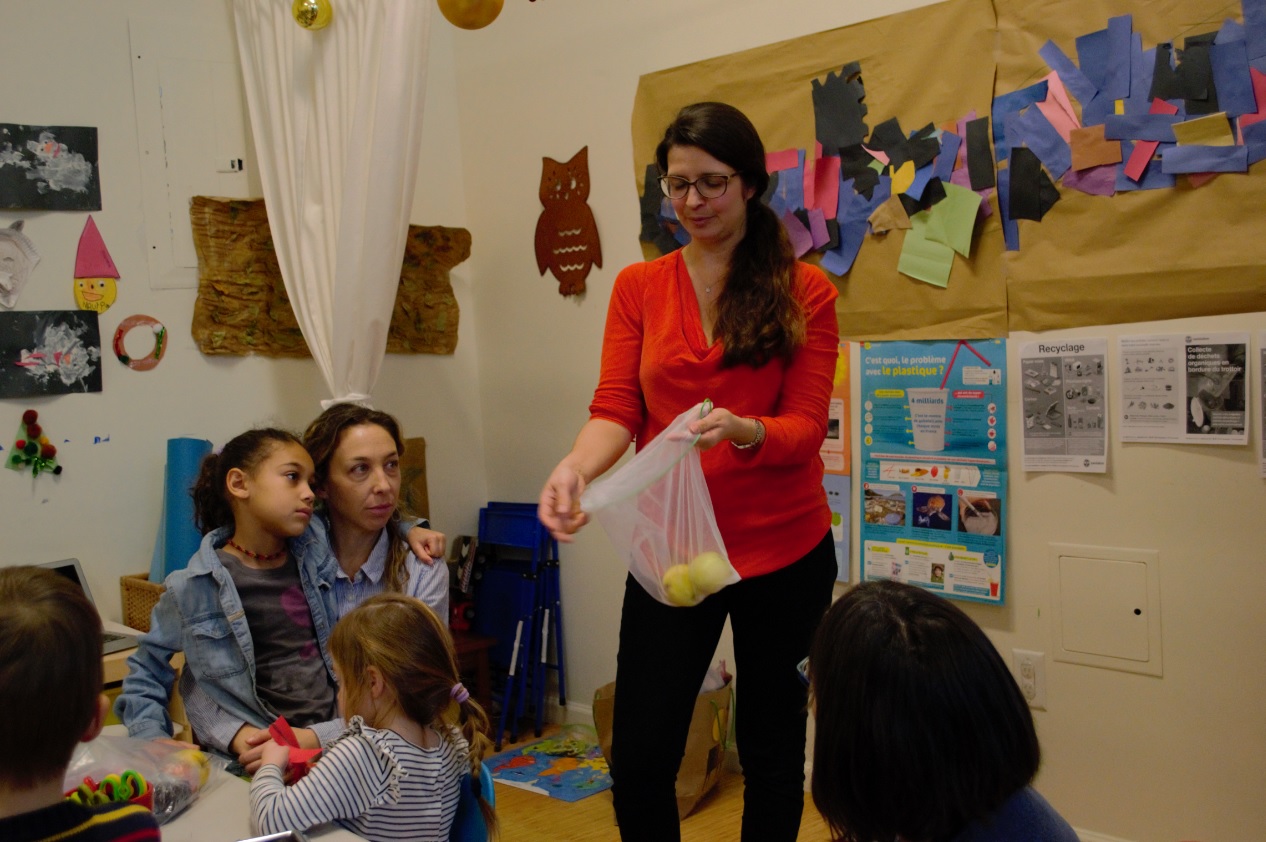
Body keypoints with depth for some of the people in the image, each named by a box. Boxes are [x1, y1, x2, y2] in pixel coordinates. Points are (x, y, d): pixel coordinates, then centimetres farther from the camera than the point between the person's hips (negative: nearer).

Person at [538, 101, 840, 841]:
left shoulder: (804, 291, -2)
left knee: (772, 749, 13)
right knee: (639, 760, 1)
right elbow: (616, 411, -3)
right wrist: (575, 467, -24)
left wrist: (740, 432, -29)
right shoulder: (638, 288, 4)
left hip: (782, 550, -1)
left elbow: (805, 426, -7)